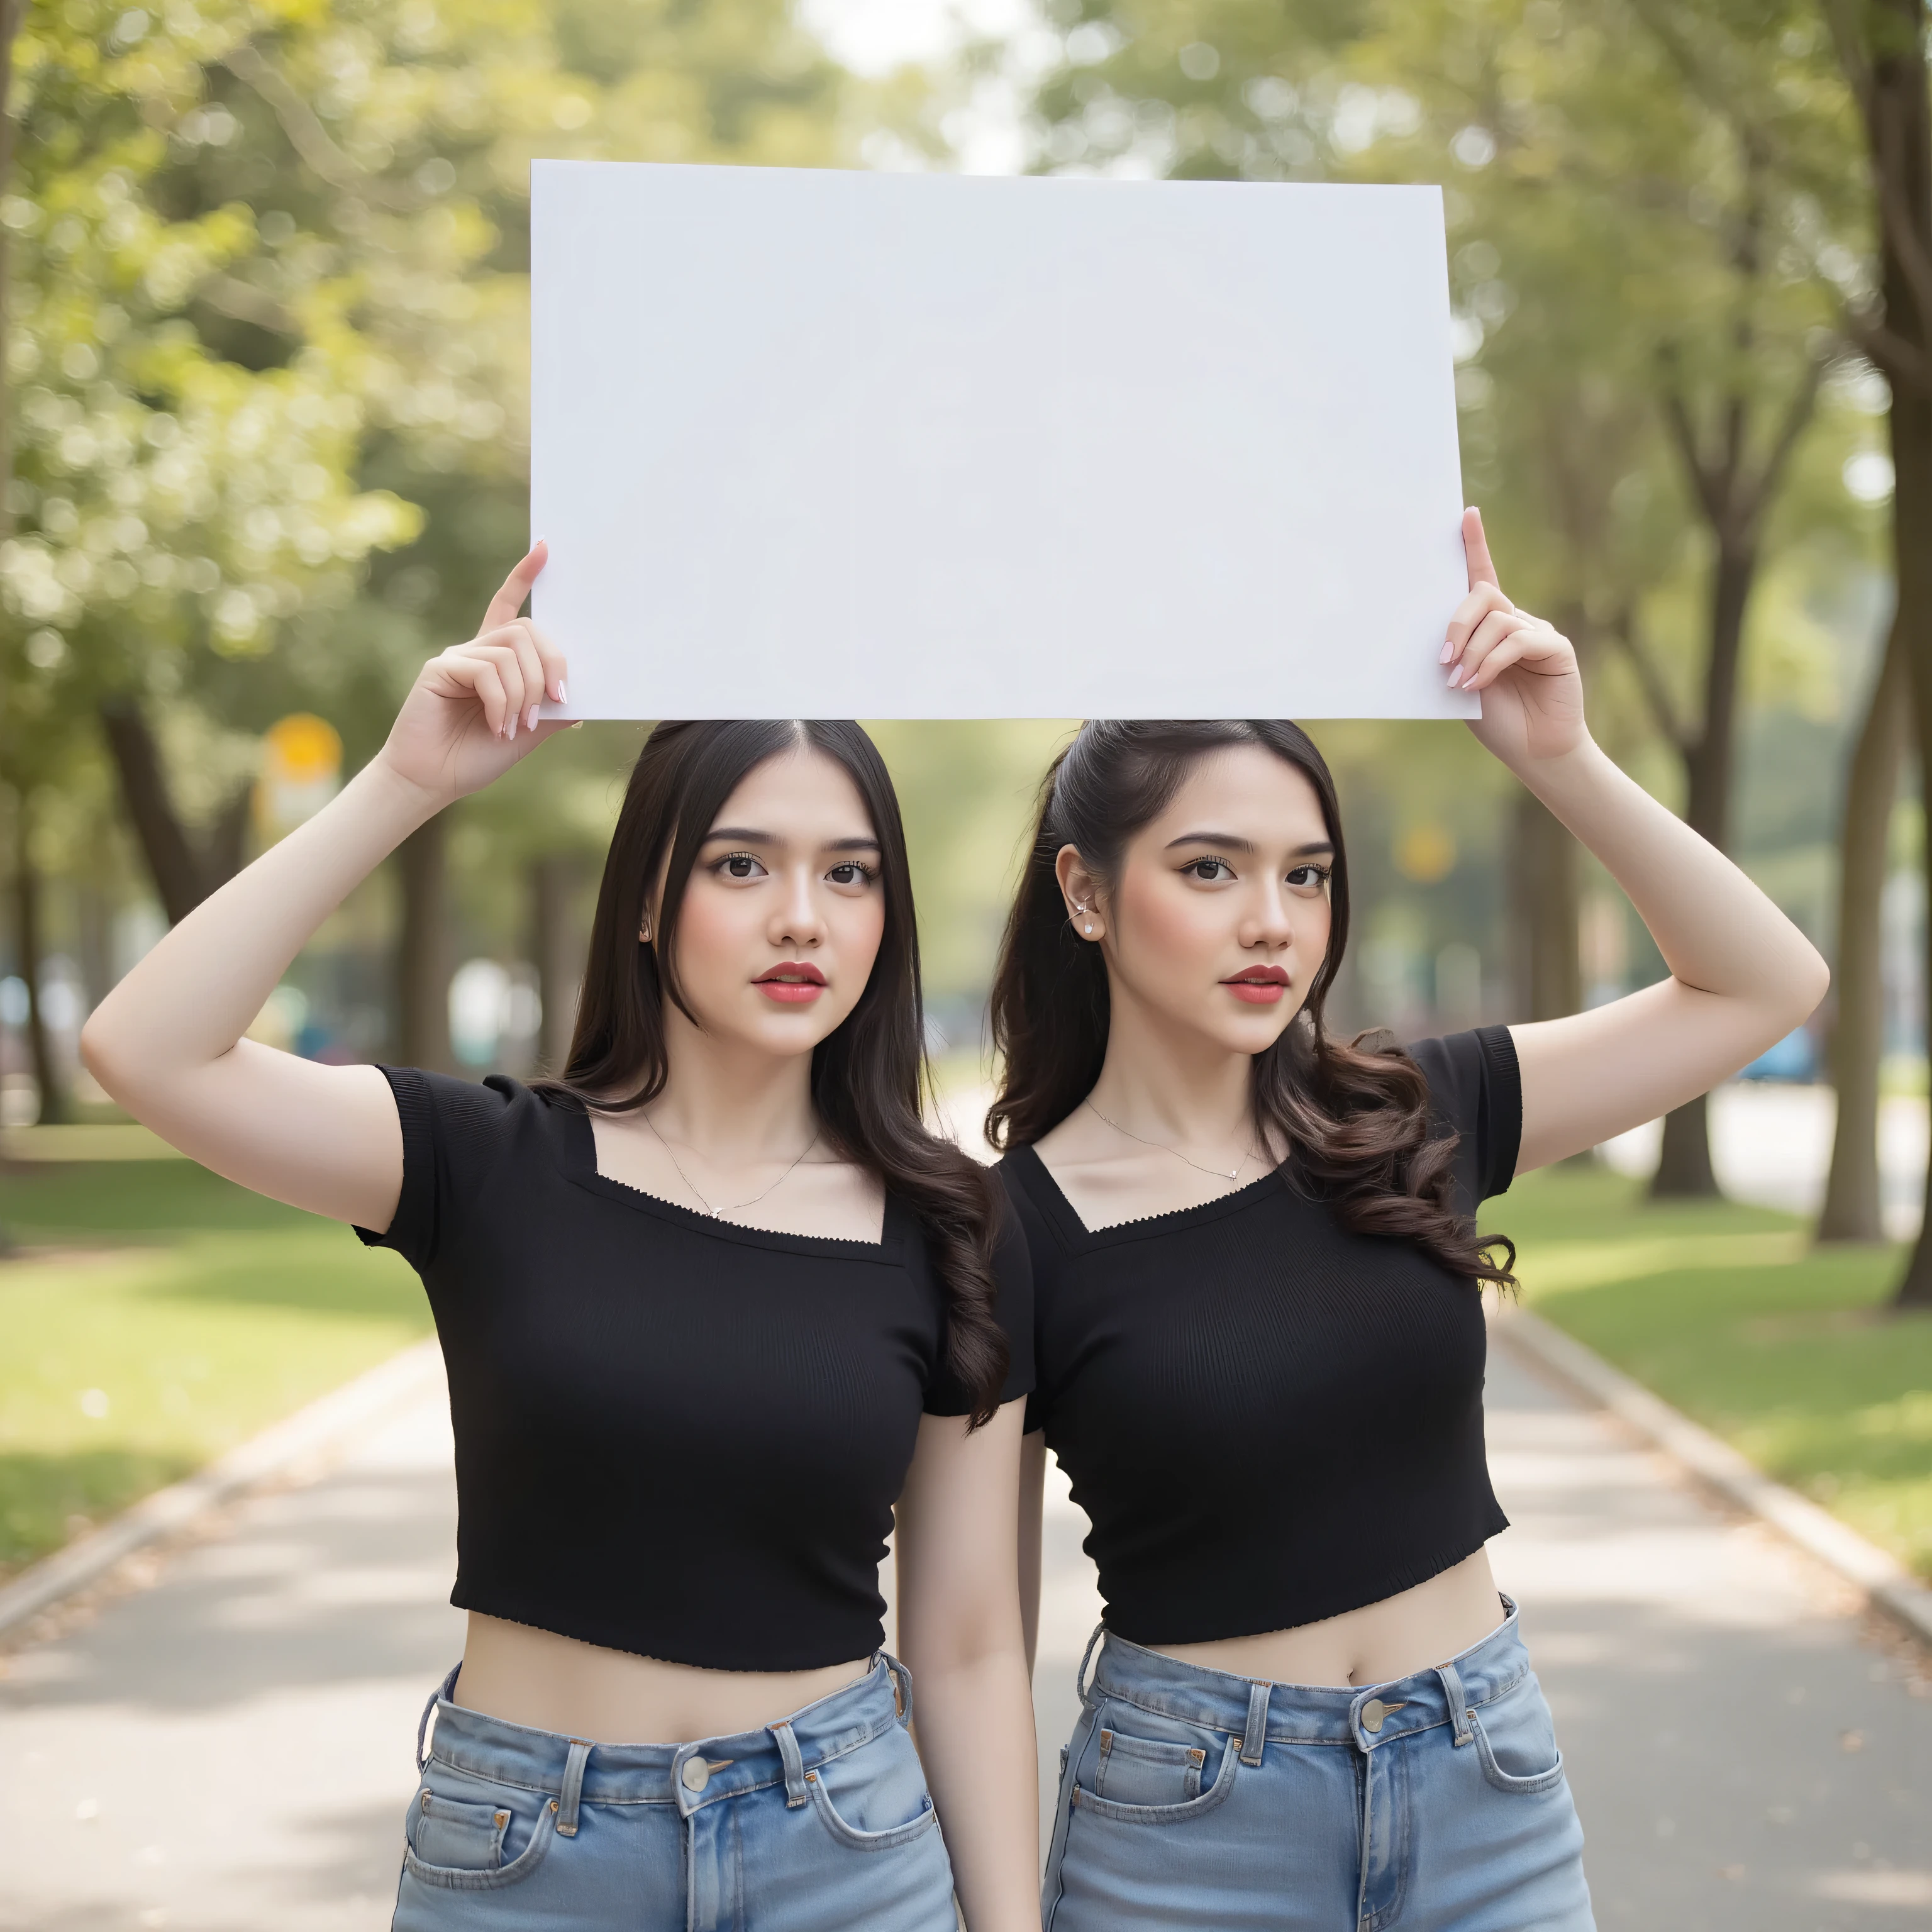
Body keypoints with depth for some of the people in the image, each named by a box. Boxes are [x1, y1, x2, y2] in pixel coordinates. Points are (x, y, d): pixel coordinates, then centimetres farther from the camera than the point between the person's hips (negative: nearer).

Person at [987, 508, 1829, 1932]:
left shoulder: (1409, 1122, -1)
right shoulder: (1011, 1232, -8)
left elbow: (1766, 983, 0)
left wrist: (1560, 758, -9)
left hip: (1492, 1793, 3)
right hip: (1189, 1818, -3)